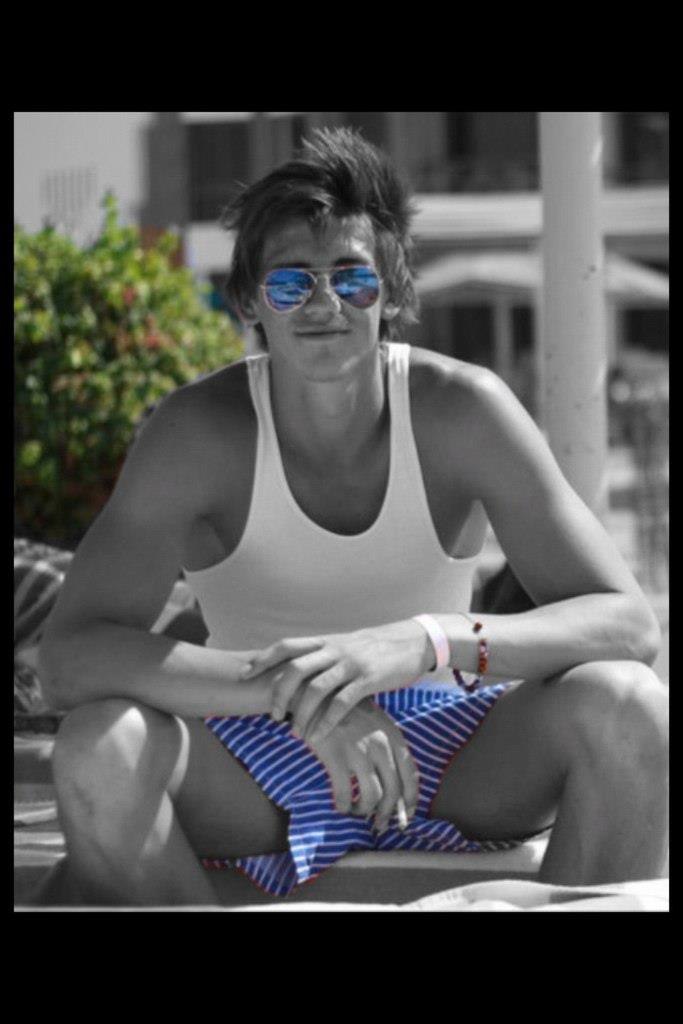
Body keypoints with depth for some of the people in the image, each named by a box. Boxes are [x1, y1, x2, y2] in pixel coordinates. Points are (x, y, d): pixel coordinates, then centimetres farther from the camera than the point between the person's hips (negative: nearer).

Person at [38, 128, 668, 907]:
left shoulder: (463, 411, -15)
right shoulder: (198, 433, -17)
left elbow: (629, 624, -20)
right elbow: (71, 657, -28)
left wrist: (423, 642, -39)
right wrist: (292, 689, -42)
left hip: (438, 735, 1)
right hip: (255, 760, -1)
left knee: (625, 705, -28)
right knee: (99, 745, -32)